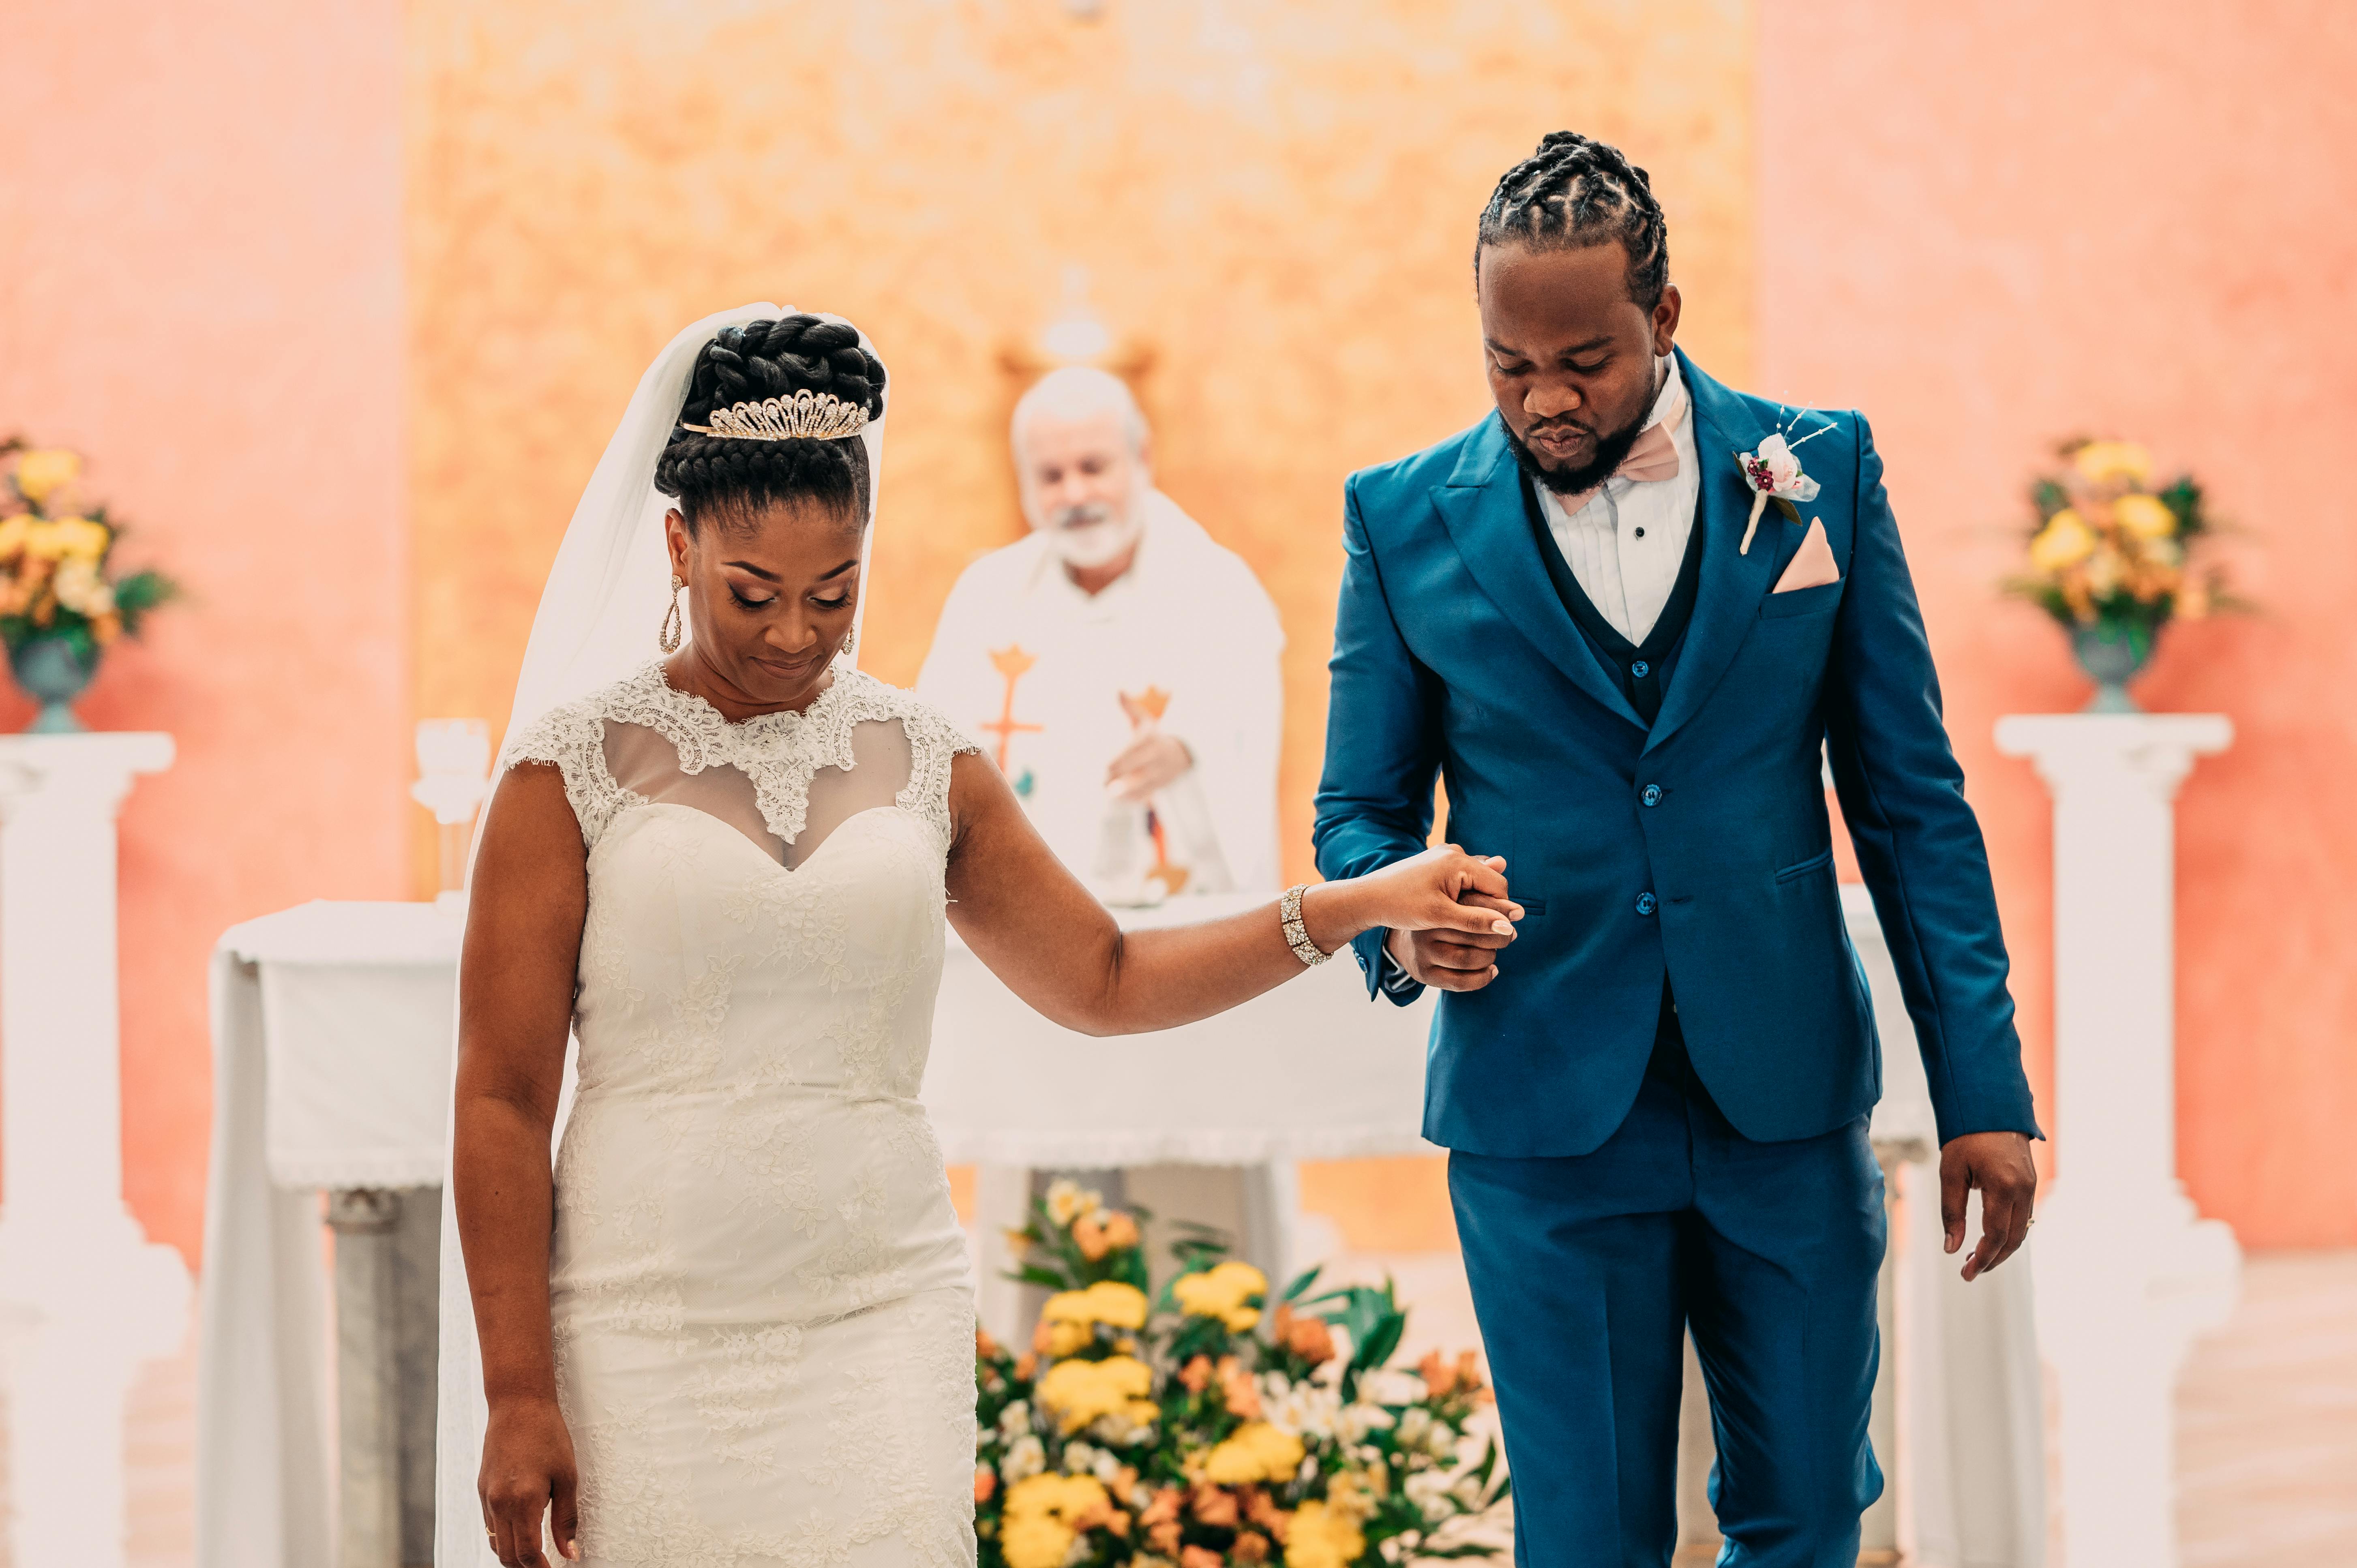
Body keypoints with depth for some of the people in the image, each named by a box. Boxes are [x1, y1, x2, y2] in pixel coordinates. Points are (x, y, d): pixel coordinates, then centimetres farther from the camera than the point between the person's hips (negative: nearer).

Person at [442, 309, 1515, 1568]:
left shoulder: (918, 764, 10)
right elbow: (502, 1100, -2)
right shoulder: (575, 767, 0)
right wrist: (516, 1399, -6)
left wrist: (1363, 904, 10)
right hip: (650, 1338, -2)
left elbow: (1104, 980, 19)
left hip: (880, 1322, 2)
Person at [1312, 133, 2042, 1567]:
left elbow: (1911, 796, 3)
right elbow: (1361, 813, 6)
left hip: (1787, 1099, 1)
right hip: (1546, 1111, -1)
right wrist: (1400, 922, -18)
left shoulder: (1821, 471, 1)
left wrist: (1983, 1086, -2)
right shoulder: (1406, 520, 0)